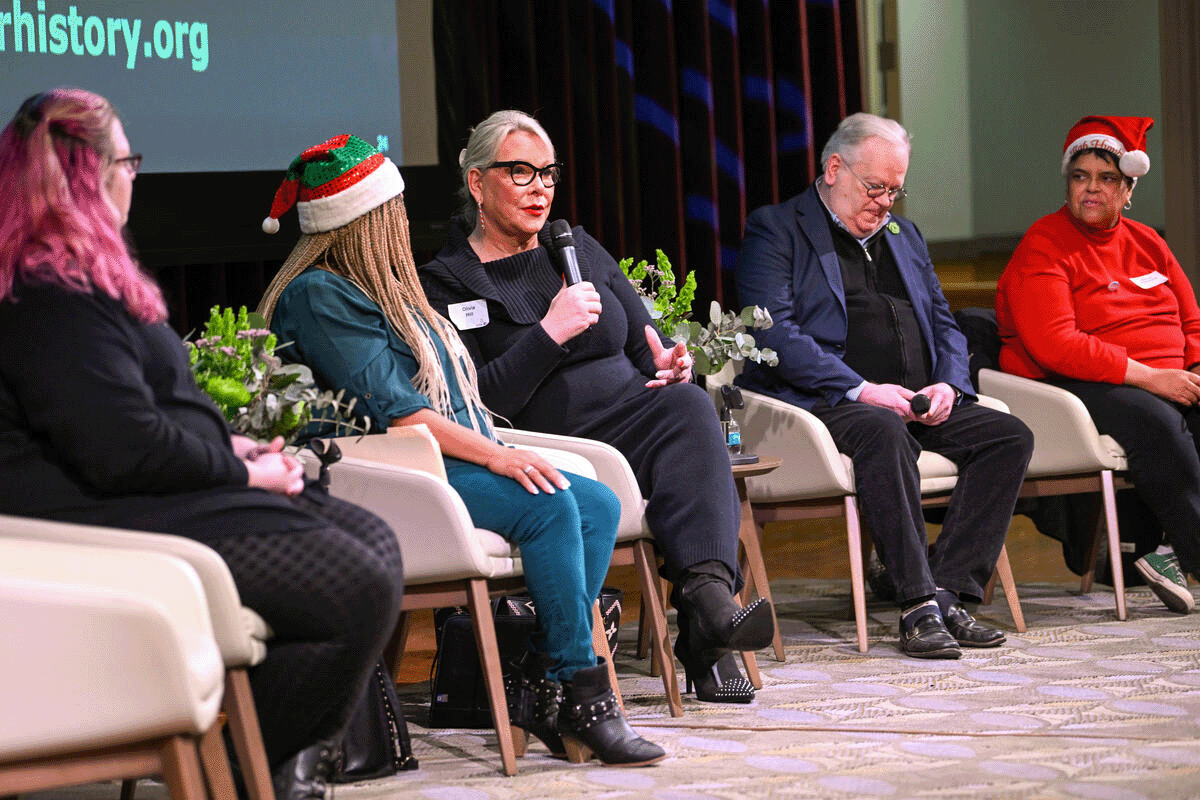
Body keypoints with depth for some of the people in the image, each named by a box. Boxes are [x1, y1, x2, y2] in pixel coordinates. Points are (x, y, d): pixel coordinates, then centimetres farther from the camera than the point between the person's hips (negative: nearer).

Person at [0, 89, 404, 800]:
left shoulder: (80, 279, 19)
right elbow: (128, 449, -22)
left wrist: (232, 445, 10)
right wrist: (245, 472, -9)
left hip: (180, 496, 12)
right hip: (124, 523, -12)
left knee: (373, 540, 6)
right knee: (360, 589, -20)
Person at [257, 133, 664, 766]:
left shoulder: (378, 288, 25)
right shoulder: (317, 296, -7)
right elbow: (389, 408, -17)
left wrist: (502, 451, 8)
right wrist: (493, 454, -21)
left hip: (449, 460, 10)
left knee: (597, 503, -8)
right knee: (548, 506, -27)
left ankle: (539, 687, -14)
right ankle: (579, 694, -22)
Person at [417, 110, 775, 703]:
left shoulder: (581, 249, 23)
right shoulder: (444, 284, 5)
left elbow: (646, 345, 25)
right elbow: (472, 405, -8)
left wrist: (667, 363, 1)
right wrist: (551, 332, -14)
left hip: (637, 417, 5)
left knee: (688, 403, -30)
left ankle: (706, 588, -48)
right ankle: (707, 630, -42)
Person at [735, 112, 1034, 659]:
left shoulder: (904, 235, 25)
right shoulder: (774, 230, 2)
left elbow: (943, 323, 24)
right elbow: (775, 332, -12)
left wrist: (948, 385, 0)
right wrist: (861, 389, -21)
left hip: (918, 403, 7)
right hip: (826, 403, -7)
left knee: (1010, 435, -16)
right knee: (883, 431, -38)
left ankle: (948, 593, -22)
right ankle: (918, 607, -38)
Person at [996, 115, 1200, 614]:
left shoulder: (1146, 243, 19)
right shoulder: (1042, 247, -4)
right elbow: (1055, 346, -17)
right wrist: (1150, 377, -20)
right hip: (1074, 387, -7)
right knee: (1154, 419, -35)